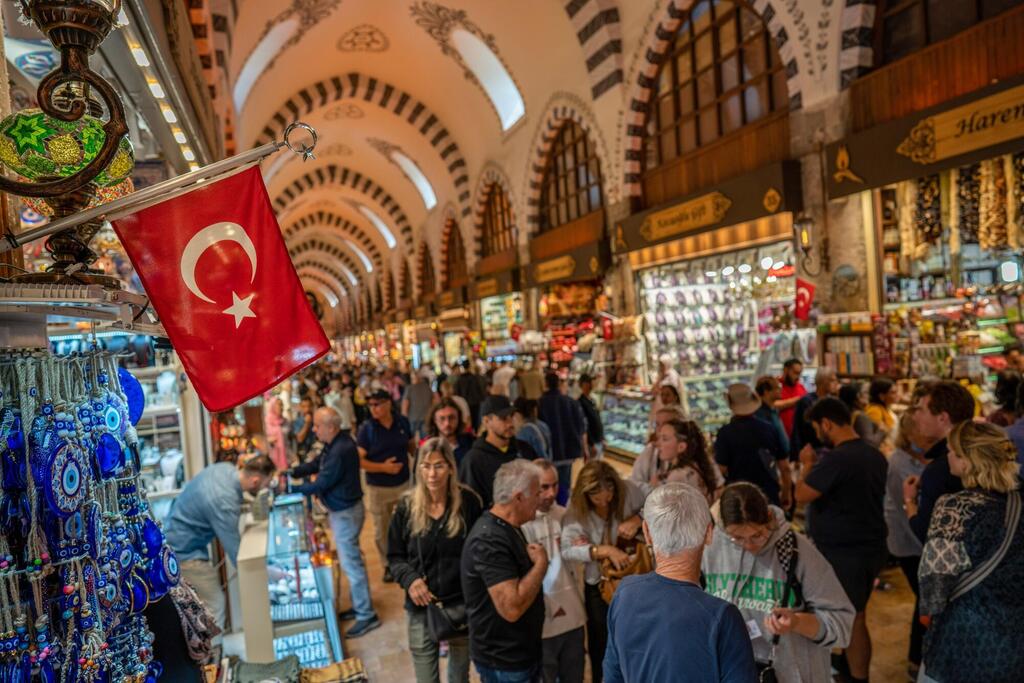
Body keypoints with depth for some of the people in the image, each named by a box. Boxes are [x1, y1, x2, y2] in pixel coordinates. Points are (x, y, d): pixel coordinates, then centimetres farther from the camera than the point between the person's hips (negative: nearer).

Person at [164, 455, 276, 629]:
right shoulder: (224, 502, -34)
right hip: (183, 549, -9)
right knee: (214, 606, -2)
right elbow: (237, 552, -27)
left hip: (180, 539, 9)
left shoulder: (227, 468, -9)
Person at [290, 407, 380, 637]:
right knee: (351, 559, 20)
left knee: (351, 562, -1)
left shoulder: (340, 451, -28)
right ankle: (359, 605, 34)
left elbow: (320, 485, -23)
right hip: (341, 509, 10)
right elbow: (315, 464, 13)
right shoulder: (335, 443, 4)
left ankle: (366, 616, 9)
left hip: (345, 512, -10)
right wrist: (292, 472, -2)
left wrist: (290, 488, -13)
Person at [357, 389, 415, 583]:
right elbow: (359, 460, -14)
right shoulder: (367, 429, -13)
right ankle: (388, 565, 31)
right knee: (381, 531, 12)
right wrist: (383, 467, -24)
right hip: (378, 488, -1)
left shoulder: (402, 422, -5)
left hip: (403, 484, 2)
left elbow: (412, 446, 11)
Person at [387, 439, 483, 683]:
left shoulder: (468, 502, -11)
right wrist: (410, 579, -16)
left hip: (462, 604, 0)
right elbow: (394, 556, 2)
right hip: (421, 608, 1)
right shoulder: (407, 506, -7)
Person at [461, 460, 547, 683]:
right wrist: (541, 562, -21)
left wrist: (534, 559, 3)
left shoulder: (508, 528, 6)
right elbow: (511, 607, -31)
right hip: (504, 663, -9)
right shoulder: (490, 540, -26)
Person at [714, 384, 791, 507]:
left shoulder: (725, 433, -13)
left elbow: (722, 469, -14)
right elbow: (785, 467, 4)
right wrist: (785, 496, 18)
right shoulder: (769, 429, -1)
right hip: (771, 496, 3)